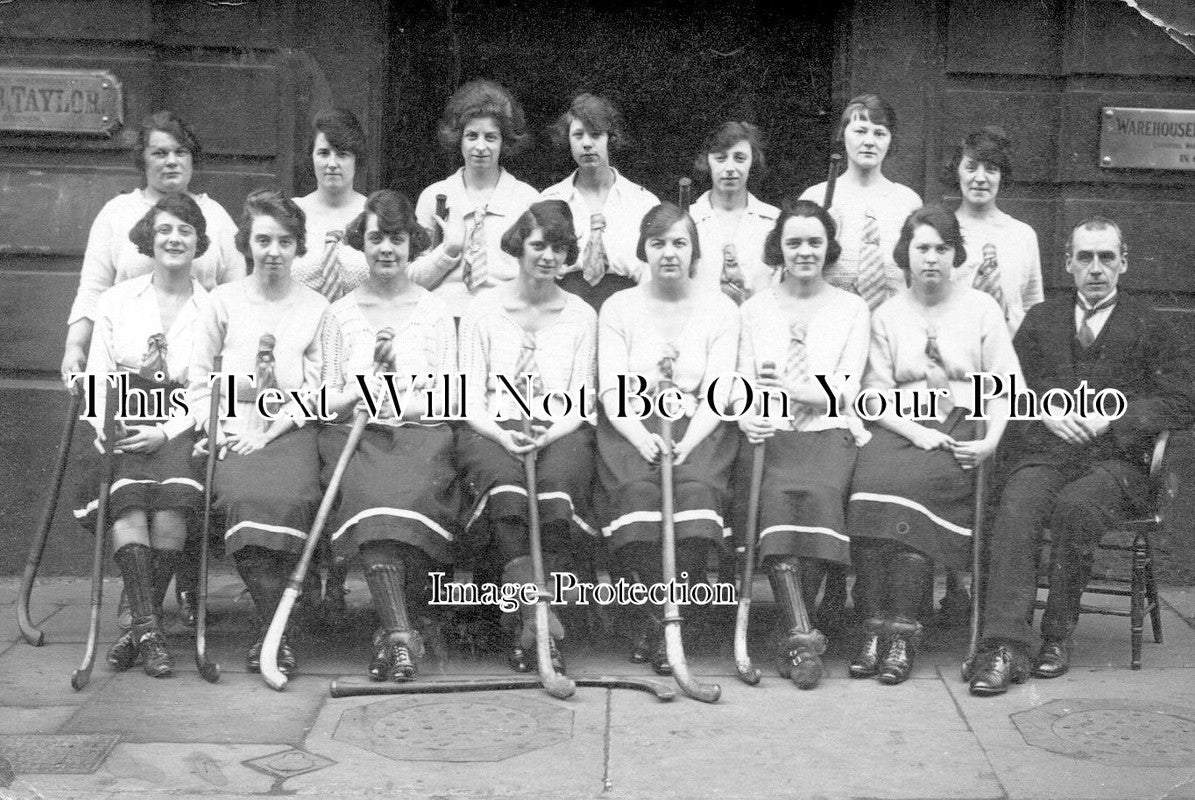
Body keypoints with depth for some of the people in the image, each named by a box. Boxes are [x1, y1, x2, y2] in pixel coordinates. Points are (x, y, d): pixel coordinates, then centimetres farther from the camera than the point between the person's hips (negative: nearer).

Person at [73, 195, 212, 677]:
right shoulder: (116, 301, 15)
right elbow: (98, 378, 9)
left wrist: (166, 432, -15)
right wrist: (107, 428, -12)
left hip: (182, 429, -1)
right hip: (124, 429, 1)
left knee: (174, 499, -32)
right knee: (127, 496, -31)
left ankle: (140, 628, -24)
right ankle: (149, 628, -34)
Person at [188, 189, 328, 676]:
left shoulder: (317, 308, 10)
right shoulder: (225, 301, 12)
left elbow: (315, 390, 5)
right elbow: (198, 376, 12)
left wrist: (269, 432, -8)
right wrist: (218, 429, -4)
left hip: (290, 429, 0)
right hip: (234, 429, 1)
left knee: (288, 497, -31)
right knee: (242, 495, -31)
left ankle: (272, 633, -22)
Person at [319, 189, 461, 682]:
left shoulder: (435, 312, 14)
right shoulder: (341, 313, 17)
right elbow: (329, 398, 13)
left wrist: (404, 406, -11)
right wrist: (361, 391, -8)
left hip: (421, 436, 0)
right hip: (356, 437, 1)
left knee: (412, 491, -34)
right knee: (371, 493, -33)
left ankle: (391, 631, -23)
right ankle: (402, 636, -39)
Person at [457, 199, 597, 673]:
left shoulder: (582, 315, 17)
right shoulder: (482, 312, 14)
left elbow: (581, 402, 9)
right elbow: (470, 399, 7)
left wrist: (550, 434, -11)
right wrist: (503, 436, -13)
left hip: (560, 433, 1)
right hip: (493, 431, 0)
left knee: (557, 481, -35)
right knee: (505, 482, -36)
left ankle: (531, 631, -35)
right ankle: (541, 616, -43)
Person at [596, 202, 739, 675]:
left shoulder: (720, 310, 10)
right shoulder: (618, 308, 11)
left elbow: (718, 396, 1)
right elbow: (612, 394, 1)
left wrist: (687, 444, -17)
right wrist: (643, 439, -18)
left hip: (697, 428, 0)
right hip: (631, 428, 0)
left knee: (696, 489, -32)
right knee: (637, 489, -32)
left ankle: (661, 622, -23)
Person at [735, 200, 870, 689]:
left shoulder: (851, 309, 13)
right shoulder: (755, 308, 17)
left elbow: (847, 389, 2)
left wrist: (793, 390, -16)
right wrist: (746, 416, -13)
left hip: (829, 430, -1)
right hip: (769, 433, 1)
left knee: (818, 493, -32)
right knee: (777, 495, -32)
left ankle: (793, 632, -24)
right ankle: (803, 634, -37)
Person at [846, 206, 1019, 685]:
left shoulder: (981, 309, 11)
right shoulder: (886, 316, 15)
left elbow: (1004, 388, 6)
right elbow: (877, 392, 7)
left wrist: (990, 442, -10)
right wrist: (913, 430, -11)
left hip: (962, 428, -2)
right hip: (902, 426, 2)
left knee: (911, 482, -33)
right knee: (871, 478, -31)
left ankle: (903, 632, -30)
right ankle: (876, 629, -29)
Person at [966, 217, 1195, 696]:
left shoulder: (1146, 326, 15)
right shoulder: (1040, 320, 22)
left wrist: (1113, 416, -7)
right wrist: (1046, 411, -5)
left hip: (1115, 459, -1)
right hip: (1043, 452, 2)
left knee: (1074, 506, -35)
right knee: (1015, 511, -31)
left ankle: (1058, 636, -20)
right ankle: (1005, 646, -34)